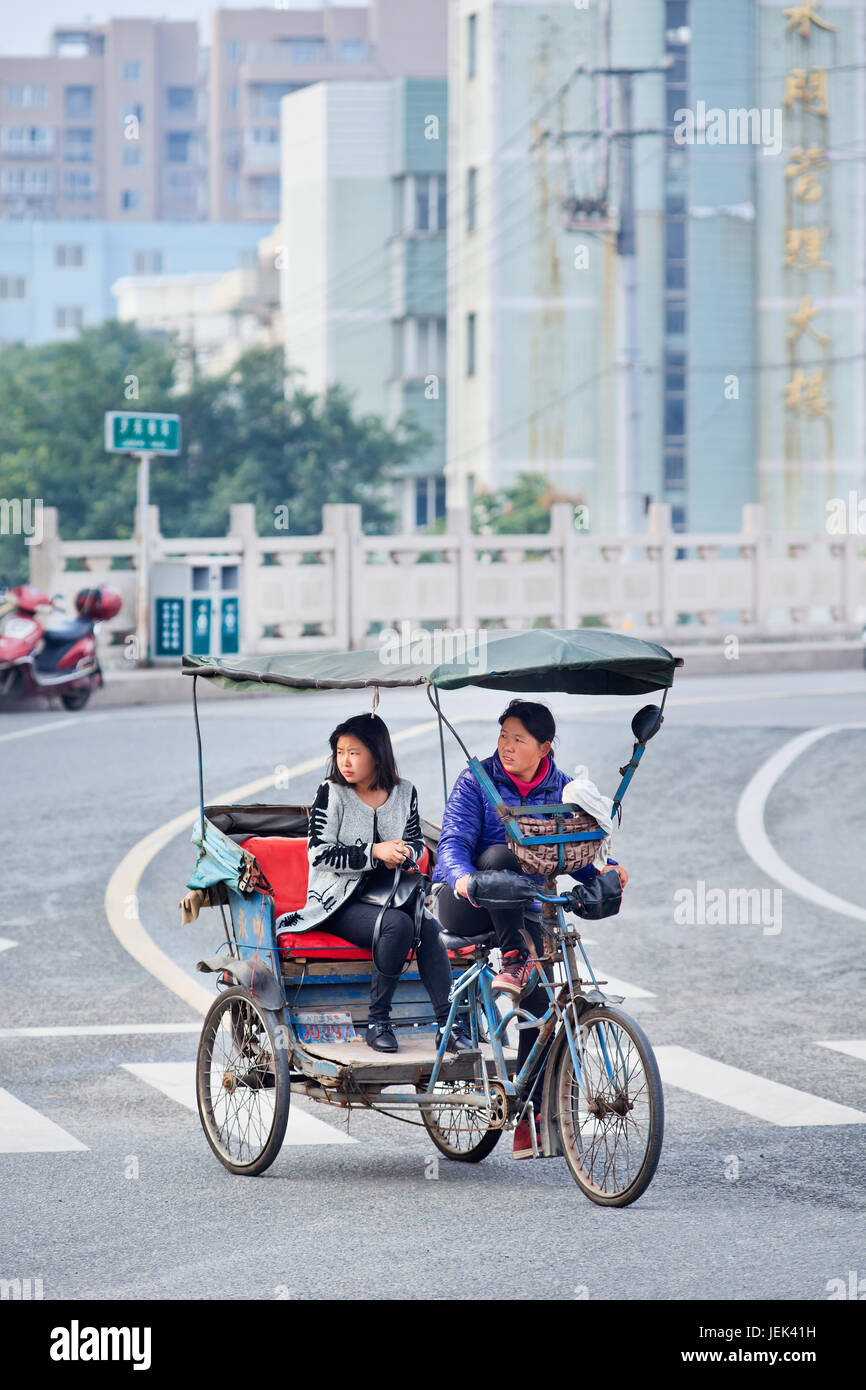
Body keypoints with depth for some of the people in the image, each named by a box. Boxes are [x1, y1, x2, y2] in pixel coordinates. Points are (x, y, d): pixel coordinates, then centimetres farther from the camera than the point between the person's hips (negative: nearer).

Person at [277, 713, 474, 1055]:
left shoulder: (404, 792, 7)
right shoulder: (332, 793, -5)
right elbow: (319, 854, -11)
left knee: (428, 927, -28)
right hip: (341, 902, -4)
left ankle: (448, 1024, -29)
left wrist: (404, 853, -6)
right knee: (397, 924, -33)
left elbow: (416, 841, 19)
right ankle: (377, 1021, -23)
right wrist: (373, 853, -21)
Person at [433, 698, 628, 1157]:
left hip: (524, 912, 3)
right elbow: (453, 842, -16)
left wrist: (602, 870, -20)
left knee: (540, 1001, -12)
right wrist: (463, 876, -38)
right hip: (467, 908, -3)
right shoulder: (477, 781, -6)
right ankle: (514, 960, -32)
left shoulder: (562, 791, 4)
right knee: (499, 855, -35)